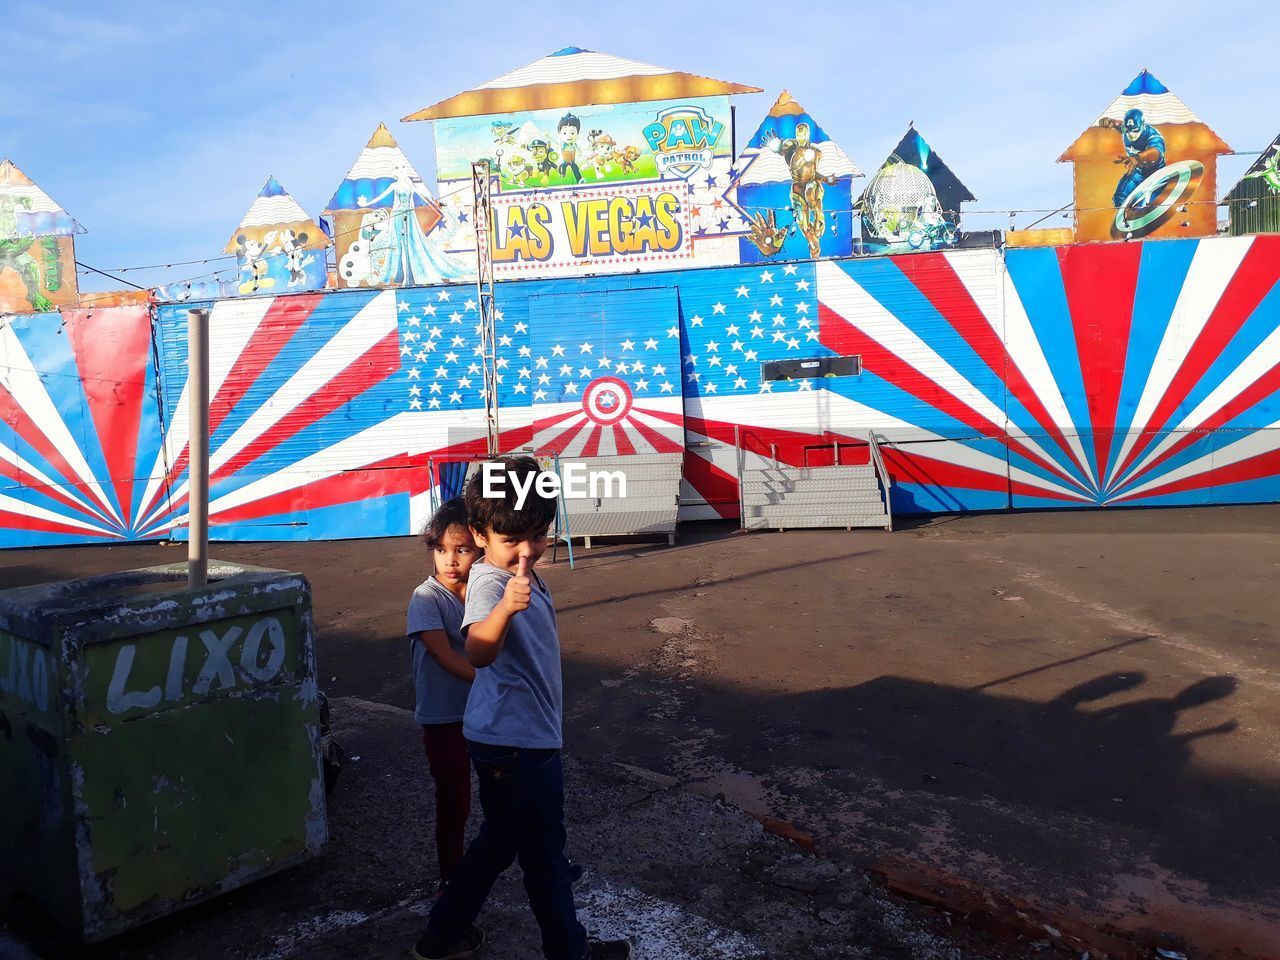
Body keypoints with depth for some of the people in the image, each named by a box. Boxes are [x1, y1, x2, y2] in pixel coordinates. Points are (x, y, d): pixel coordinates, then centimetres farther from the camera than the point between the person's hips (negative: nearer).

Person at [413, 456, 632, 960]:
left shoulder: (520, 575, 2)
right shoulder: (491, 583, -27)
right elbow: (479, 652, -51)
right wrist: (506, 606, -65)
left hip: (521, 735, 9)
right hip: (516, 745, -9)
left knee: (500, 840, 24)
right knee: (545, 852, 11)